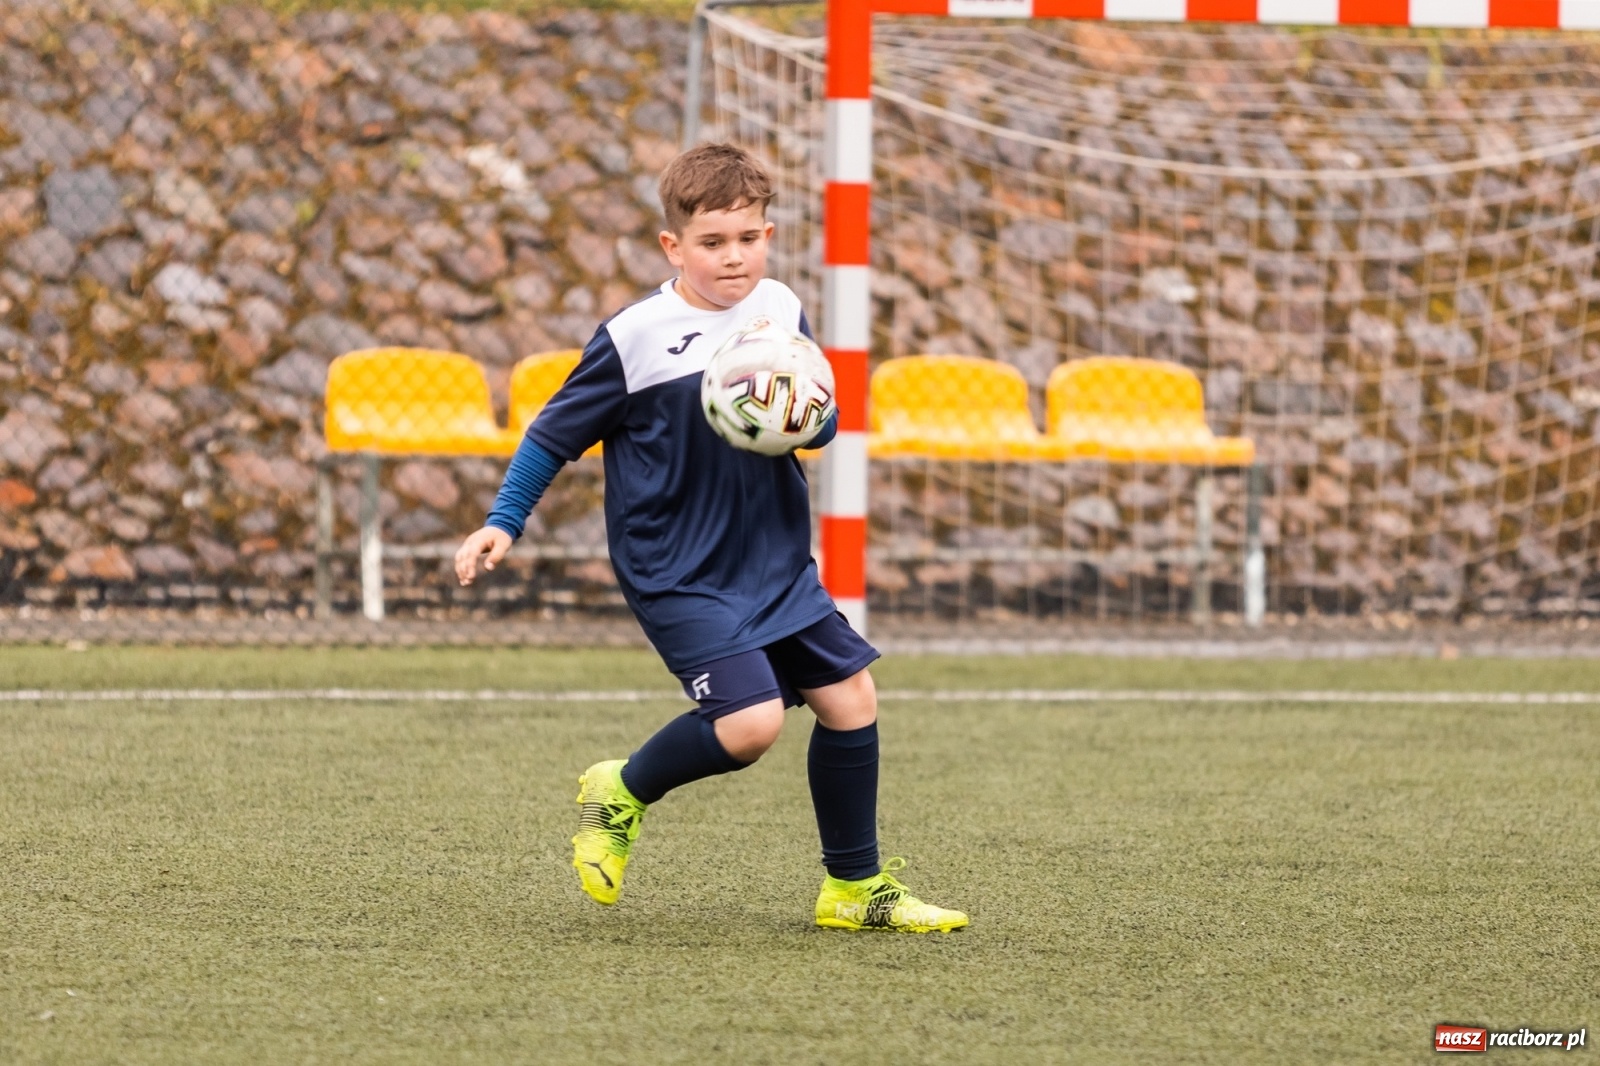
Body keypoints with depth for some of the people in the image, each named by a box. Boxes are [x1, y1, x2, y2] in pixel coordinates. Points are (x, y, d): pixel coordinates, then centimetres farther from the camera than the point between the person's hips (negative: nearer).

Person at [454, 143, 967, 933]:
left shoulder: (780, 311, 2)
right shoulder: (634, 338, -12)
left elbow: (823, 425, 8)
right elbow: (557, 432, -3)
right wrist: (502, 523, -6)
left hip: (775, 561, 6)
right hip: (677, 573, -6)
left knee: (850, 697, 4)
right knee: (751, 721, -20)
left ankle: (855, 887, 20)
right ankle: (624, 793, 8)